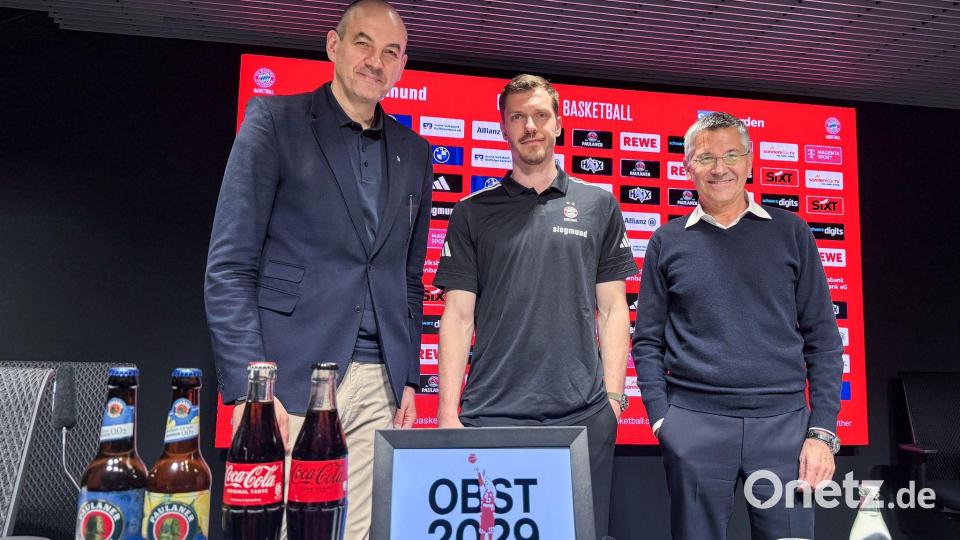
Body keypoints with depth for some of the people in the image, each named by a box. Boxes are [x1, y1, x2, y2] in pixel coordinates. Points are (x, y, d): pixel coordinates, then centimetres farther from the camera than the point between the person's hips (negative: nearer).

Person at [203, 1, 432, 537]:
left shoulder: (414, 153, 15)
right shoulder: (275, 120, 1)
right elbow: (229, 265, -5)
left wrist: (408, 378, 11)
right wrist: (247, 385, -12)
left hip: (379, 385, 4)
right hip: (292, 377, -4)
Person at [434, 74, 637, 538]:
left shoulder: (598, 205, 9)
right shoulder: (473, 211, 7)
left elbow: (612, 309, 8)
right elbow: (458, 316, 3)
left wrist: (613, 397, 1)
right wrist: (448, 413, -3)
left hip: (584, 416, 1)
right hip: (491, 415, 0)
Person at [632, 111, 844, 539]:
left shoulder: (790, 232, 7)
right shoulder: (667, 242, 6)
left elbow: (821, 338, 5)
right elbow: (648, 342, 6)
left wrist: (822, 431, -1)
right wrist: (661, 419, -4)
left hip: (784, 421, 1)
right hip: (694, 423, 0)